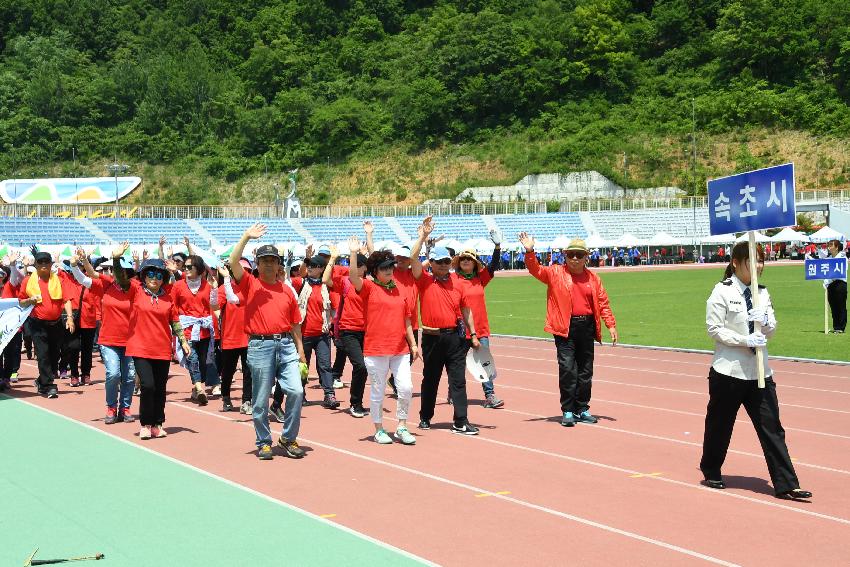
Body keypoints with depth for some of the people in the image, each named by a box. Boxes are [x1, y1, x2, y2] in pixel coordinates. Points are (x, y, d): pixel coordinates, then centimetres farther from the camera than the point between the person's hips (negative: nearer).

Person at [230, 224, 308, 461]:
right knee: (260, 400, 3)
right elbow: (234, 262, -13)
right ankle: (263, 443, 19)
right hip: (260, 346, -2)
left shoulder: (287, 289, 12)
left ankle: (288, 438, 11)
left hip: (286, 345, 2)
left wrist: (301, 353, 11)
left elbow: (295, 323, 14)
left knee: (296, 391, -7)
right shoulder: (250, 284, 5)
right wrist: (246, 237, -16)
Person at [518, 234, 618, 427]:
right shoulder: (556, 273, 2)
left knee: (586, 371, 10)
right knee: (567, 369, -7)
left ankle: (582, 409, 21)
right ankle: (567, 411, 2)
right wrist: (530, 252, -26)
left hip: (587, 327, 4)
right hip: (565, 328, -3)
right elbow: (536, 270, -10)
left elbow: (603, 302, 11)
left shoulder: (593, 278, 9)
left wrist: (611, 325, 5)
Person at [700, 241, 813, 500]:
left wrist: (765, 320, -12)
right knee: (719, 425, 10)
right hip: (728, 370, -5)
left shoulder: (762, 292, 8)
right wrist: (745, 340, -22)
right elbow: (714, 329, -12)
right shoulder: (722, 292, -8)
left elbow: (771, 331, 11)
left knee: (772, 428, 1)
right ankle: (711, 472, 32)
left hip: (759, 371, 5)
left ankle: (786, 485, 2)